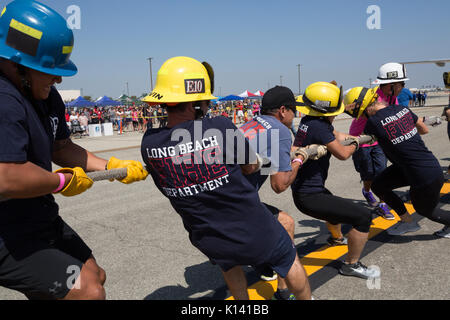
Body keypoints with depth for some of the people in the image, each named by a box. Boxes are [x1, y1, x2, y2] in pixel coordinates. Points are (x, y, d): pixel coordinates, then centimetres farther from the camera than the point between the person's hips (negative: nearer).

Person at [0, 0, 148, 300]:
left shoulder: (47, 97, 6)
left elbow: (61, 148, 15)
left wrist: (112, 166, 8)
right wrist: (64, 182, -22)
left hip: (42, 221, 10)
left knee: (94, 277, 21)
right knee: (89, 292, -9)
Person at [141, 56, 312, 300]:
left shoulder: (149, 143, -13)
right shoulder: (221, 127, -22)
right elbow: (250, 166, -4)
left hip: (207, 241, 4)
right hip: (254, 233, -3)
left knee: (228, 262, 38)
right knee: (289, 262, 27)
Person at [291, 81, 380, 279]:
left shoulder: (309, 120, 3)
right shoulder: (318, 127, -24)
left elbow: (335, 136, 19)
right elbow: (342, 154, -14)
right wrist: (355, 145, 6)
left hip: (302, 191, 11)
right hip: (309, 197, -11)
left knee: (335, 206, 40)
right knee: (363, 217, -9)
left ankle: (337, 238, 69)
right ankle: (351, 265, 8)